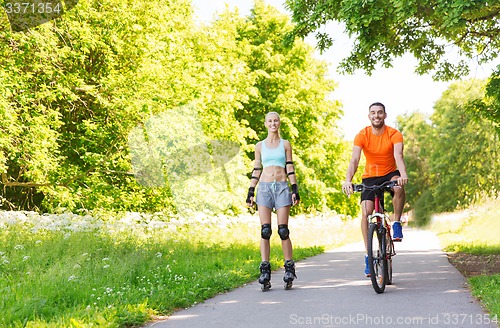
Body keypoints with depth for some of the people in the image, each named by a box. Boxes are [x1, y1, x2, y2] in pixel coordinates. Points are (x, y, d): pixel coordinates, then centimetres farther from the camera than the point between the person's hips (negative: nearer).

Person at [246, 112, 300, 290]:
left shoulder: (285, 144, 10)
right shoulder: (260, 146, 13)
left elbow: (290, 169, 8)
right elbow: (256, 170, 13)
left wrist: (295, 189, -2)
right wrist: (250, 192, 7)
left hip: (282, 187, -1)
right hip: (264, 187, 1)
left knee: (283, 230, -6)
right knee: (265, 230, -6)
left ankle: (289, 268, 2)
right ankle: (265, 270, -6)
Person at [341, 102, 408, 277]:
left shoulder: (394, 134, -14)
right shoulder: (362, 136, -13)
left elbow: (398, 156, -30)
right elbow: (354, 159, -24)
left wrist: (403, 174, -51)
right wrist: (348, 180, -42)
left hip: (390, 174, -1)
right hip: (370, 177, 1)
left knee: (398, 186, -36)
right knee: (366, 213, -16)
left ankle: (397, 224, -16)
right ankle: (369, 254, -6)